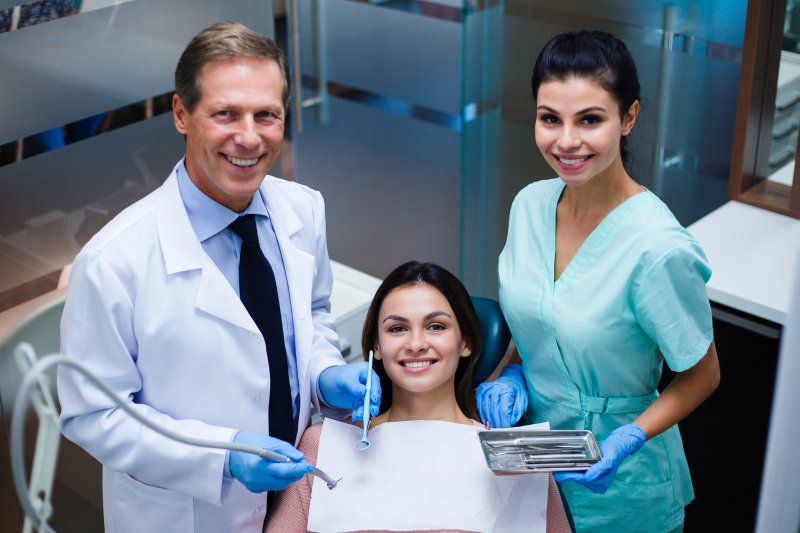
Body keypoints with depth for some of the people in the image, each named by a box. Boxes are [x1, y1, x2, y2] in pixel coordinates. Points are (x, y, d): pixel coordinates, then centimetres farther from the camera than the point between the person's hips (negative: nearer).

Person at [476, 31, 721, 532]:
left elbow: (701, 376, -14)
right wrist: (511, 374, -9)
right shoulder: (530, 203, -8)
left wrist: (627, 440, -26)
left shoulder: (658, 249, -27)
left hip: (614, 485, -5)